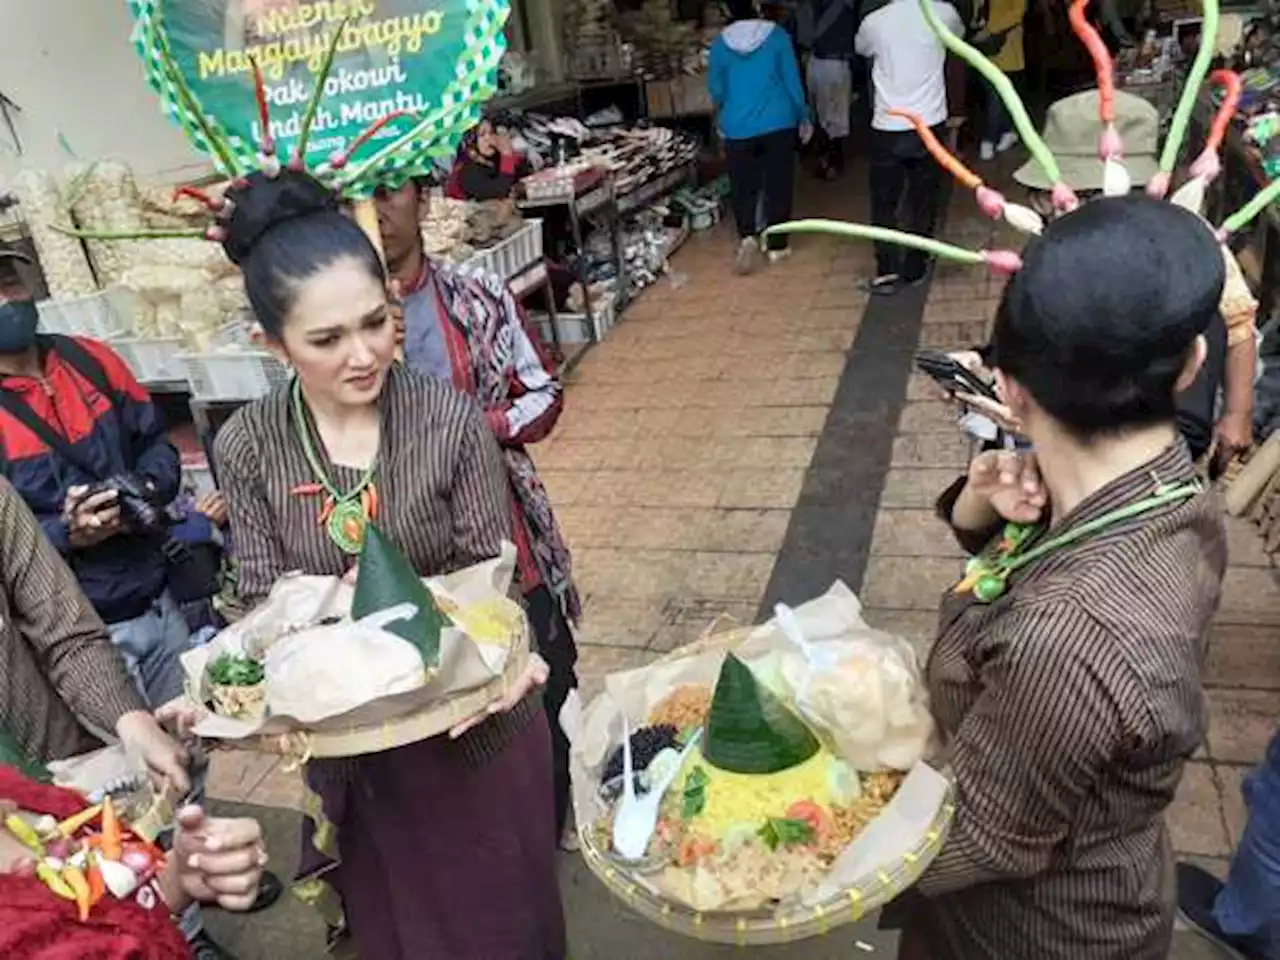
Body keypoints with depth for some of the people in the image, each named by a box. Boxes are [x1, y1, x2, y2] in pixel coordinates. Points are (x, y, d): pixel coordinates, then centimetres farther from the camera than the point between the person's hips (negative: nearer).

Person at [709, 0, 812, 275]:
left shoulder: (721, 43, -2)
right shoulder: (776, 35, -5)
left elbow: (715, 89, 5)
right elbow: (792, 80, -1)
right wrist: (803, 117, 10)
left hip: (738, 128, 0)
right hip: (779, 123, 0)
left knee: (742, 187, 9)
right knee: (778, 185, 9)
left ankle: (747, 236, -13)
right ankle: (777, 246, 14)